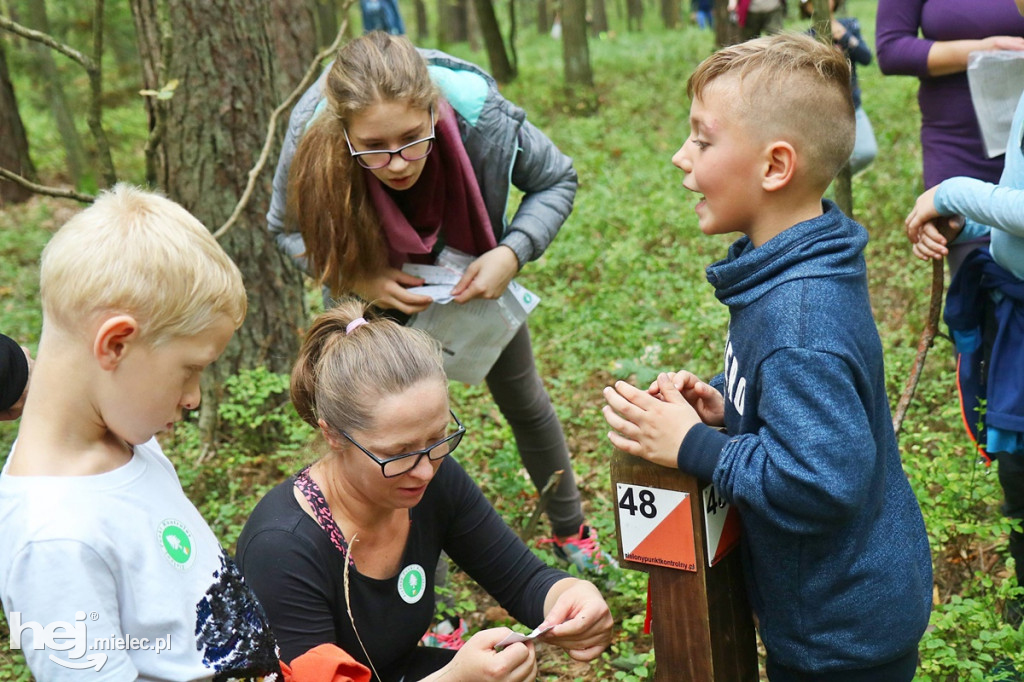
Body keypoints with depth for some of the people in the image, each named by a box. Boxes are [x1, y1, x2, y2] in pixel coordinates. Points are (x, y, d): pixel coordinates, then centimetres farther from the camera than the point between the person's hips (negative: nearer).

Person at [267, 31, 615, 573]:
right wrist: (358, 278, -33)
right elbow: (287, 228, -15)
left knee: (524, 401, 16)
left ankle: (570, 530, 42)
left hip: (474, 278, 1)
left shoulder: (479, 118, -38)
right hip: (382, 293, 0)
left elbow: (556, 180, -18)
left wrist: (512, 253, -35)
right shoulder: (312, 143, -37)